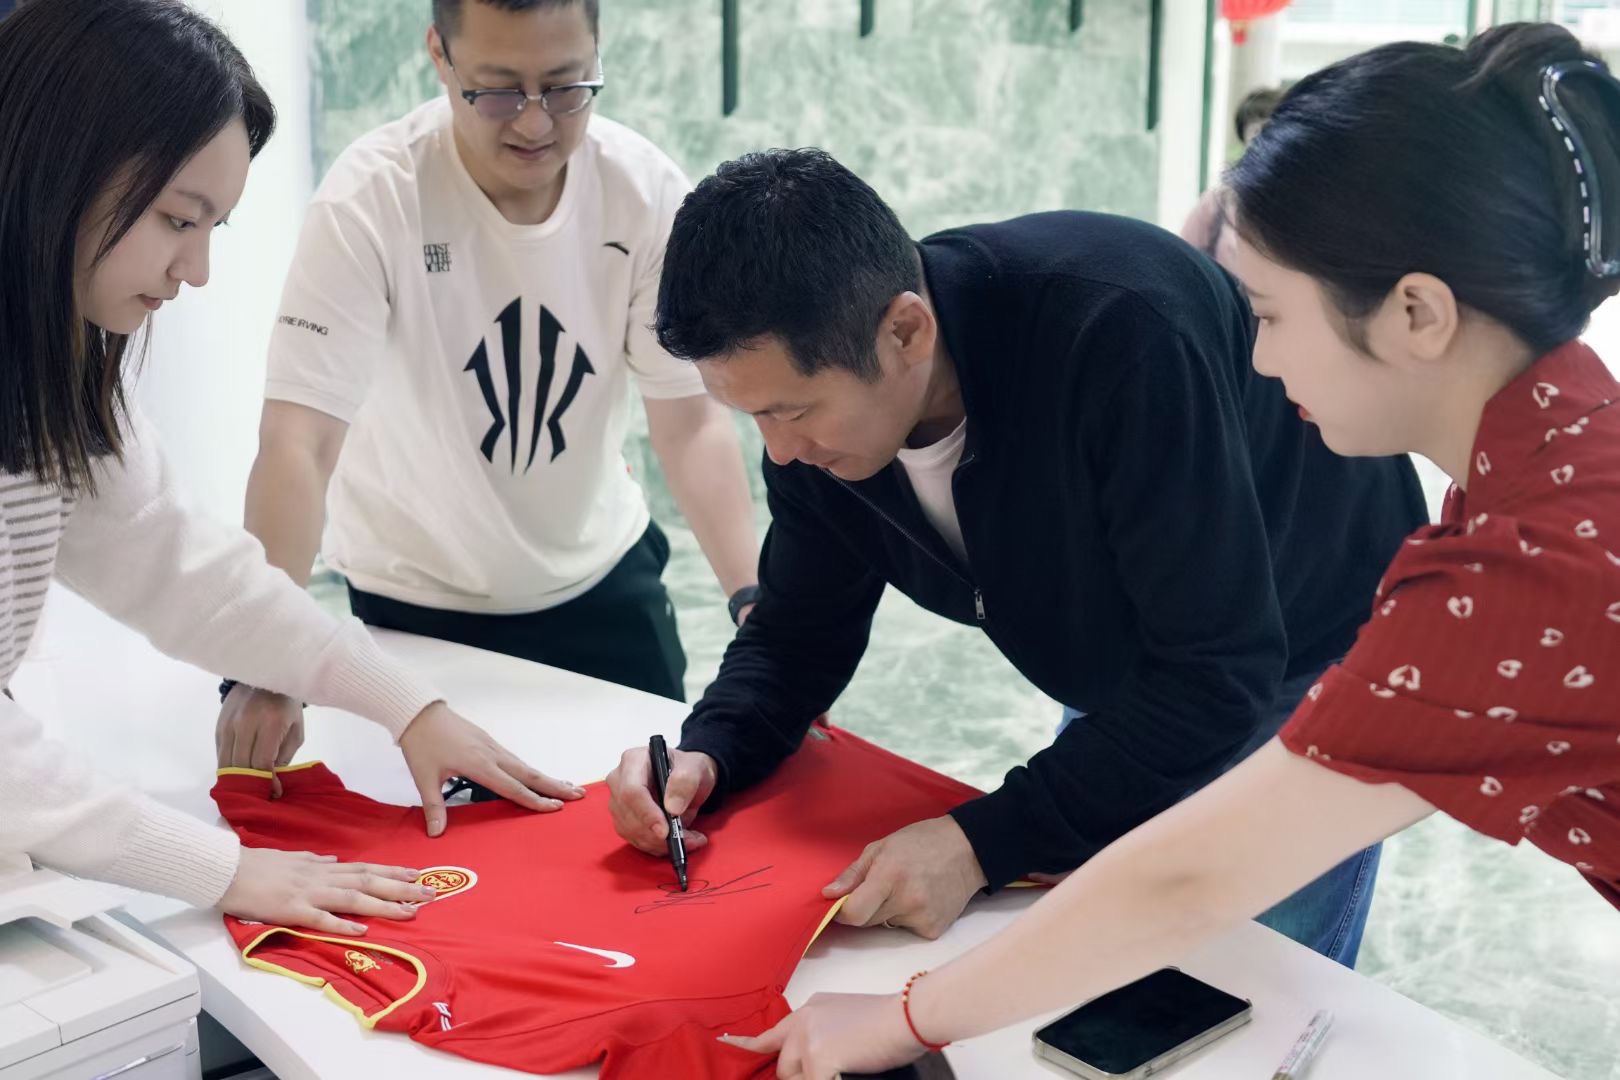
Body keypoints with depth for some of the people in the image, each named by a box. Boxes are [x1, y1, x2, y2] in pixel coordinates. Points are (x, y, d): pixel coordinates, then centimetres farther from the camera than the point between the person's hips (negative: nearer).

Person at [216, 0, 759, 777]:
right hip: (420, 595, -2)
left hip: (601, 575, 3)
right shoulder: (371, 197, -25)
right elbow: (299, 439, -30)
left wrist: (752, 602, -26)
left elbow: (689, 422, -13)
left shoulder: (647, 191, -16)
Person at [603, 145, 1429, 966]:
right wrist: (708, 753, -22)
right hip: (1135, 685, 6)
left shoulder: (1121, 331, -40)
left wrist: (986, 841, -40)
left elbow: (1220, 672, -36)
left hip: (1309, 663, -6)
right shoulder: (816, 390, -18)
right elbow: (800, 628, -3)